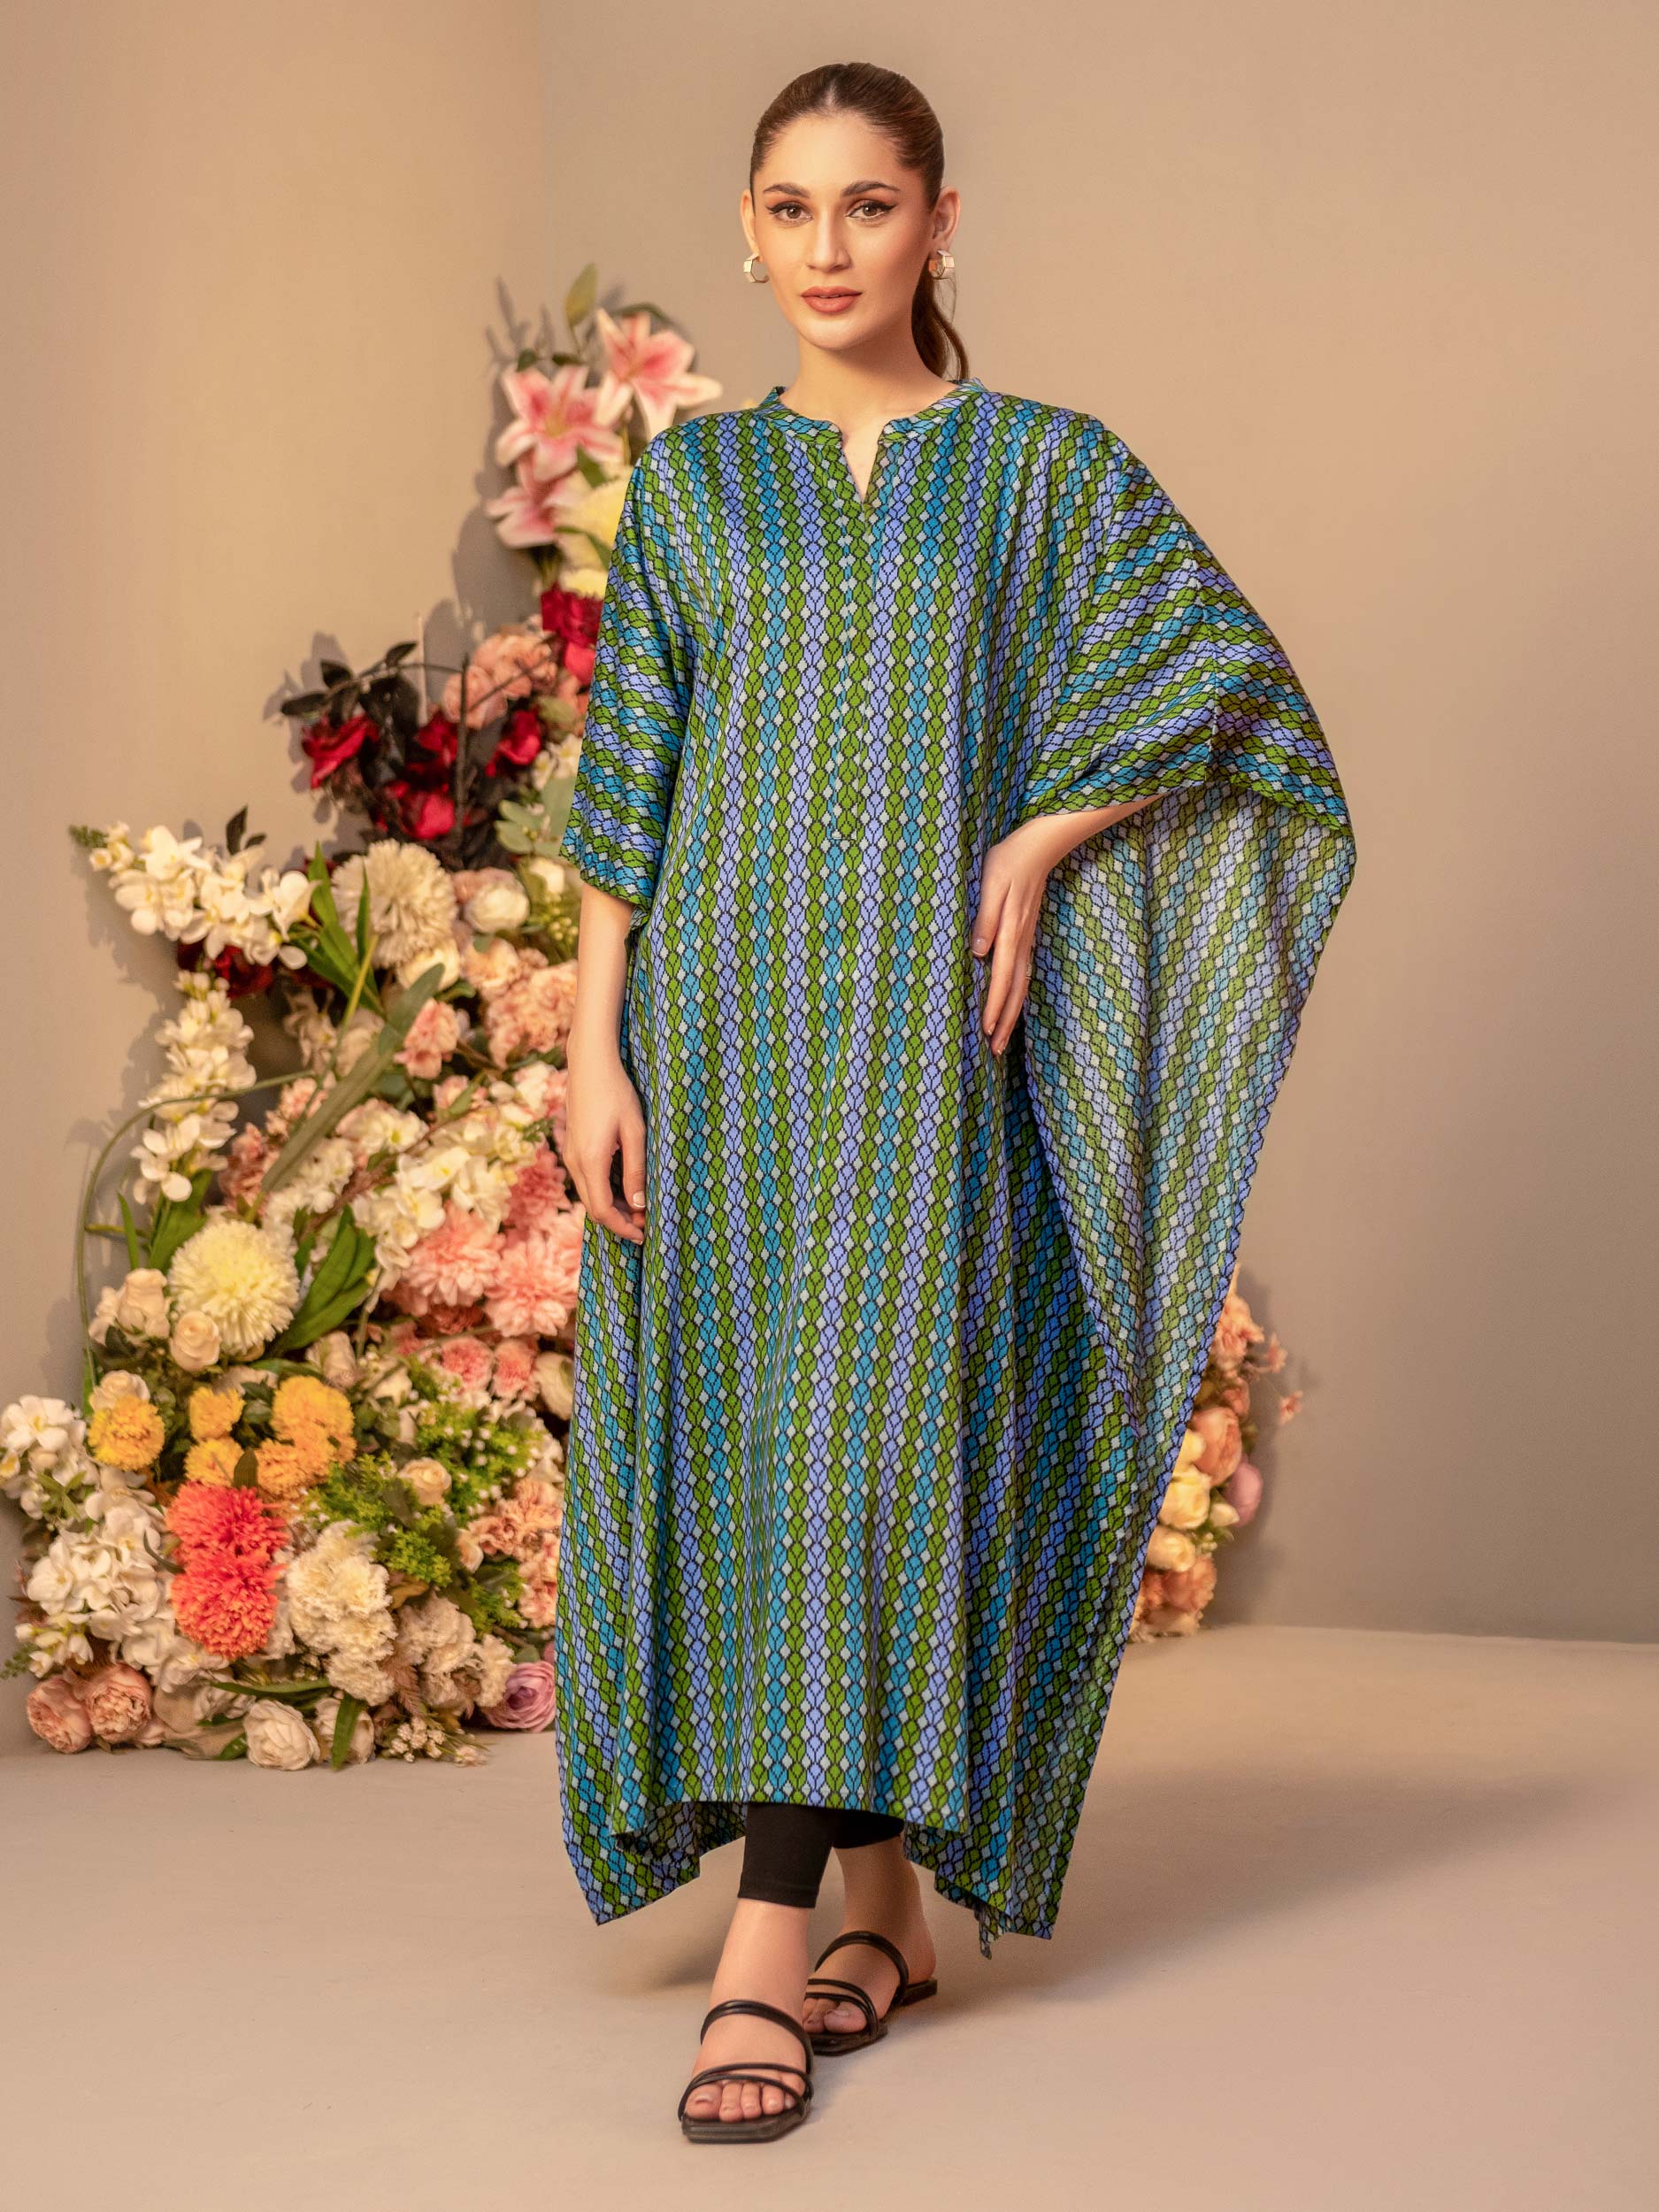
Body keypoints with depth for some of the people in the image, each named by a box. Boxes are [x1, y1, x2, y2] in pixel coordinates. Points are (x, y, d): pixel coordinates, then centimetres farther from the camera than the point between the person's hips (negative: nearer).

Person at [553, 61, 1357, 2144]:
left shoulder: (1045, 466, 6)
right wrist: (594, 1047, -1)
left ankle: (772, 1948, -9)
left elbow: (1225, 666, 2)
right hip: (725, 1009, 2)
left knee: (885, 1415, -9)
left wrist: (1038, 836, -7)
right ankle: (873, 1909, 15)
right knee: (746, 1438, 1)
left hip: (932, 1024, -2)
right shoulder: (691, 477, 10)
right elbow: (627, 781, 7)